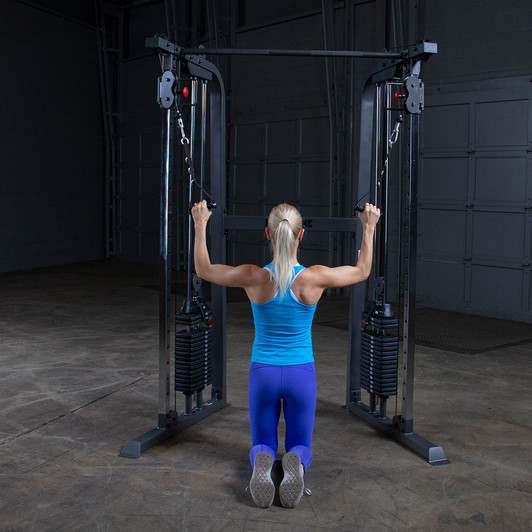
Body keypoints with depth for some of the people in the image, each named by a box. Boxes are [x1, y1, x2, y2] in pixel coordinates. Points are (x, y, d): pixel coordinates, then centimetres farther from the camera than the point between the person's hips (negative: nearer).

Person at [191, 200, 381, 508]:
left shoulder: (253, 278, -15)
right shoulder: (314, 278, -15)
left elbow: (204, 270, 3)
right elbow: (362, 271, 4)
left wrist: (200, 226, 11)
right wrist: (369, 228, 13)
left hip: (263, 372, 0)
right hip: (302, 373, 0)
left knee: (263, 444, 18)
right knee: (301, 444, 17)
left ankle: (263, 462, -21)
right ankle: (296, 462, -22)